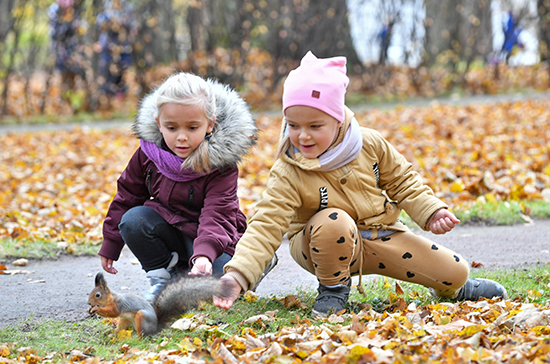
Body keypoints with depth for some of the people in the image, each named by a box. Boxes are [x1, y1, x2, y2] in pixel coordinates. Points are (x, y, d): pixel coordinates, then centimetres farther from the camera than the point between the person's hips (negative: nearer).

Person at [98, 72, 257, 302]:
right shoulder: (148, 154, -10)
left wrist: (204, 254, -51)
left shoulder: (221, 166, -23)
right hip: (167, 227, 4)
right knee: (133, 220, -24)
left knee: (221, 274, -31)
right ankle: (164, 277, -5)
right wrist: (110, 245, 8)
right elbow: (128, 195, 4)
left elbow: (216, 216, -31)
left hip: (206, 236, -4)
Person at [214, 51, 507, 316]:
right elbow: (266, 226, -28)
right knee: (334, 221, -39)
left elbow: (402, 181, 6)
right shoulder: (287, 175, -22)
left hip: (380, 235, 3)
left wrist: (431, 211, -4)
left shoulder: (370, 145, -11)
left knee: (454, 271, -8)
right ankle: (333, 287, -10)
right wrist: (238, 274, -41)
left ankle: (454, 287, 33)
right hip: (326, 248, -3)